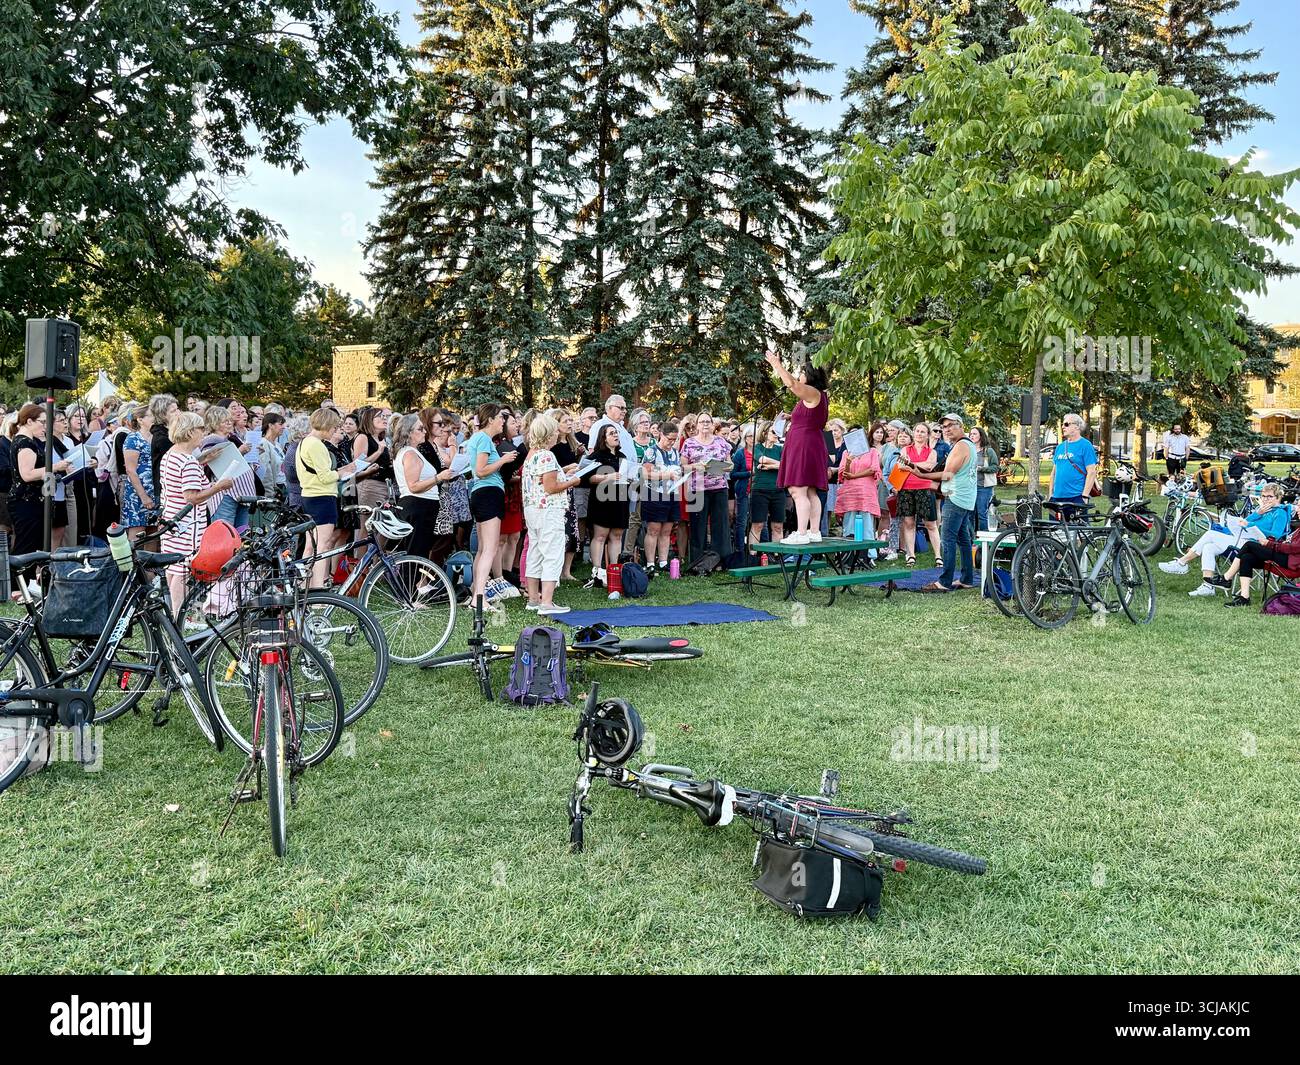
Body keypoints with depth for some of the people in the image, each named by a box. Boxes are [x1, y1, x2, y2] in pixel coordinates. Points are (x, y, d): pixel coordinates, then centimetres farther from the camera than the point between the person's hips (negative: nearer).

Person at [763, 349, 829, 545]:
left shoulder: (814, 393, -9)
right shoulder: (811, 396, 18)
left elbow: (792, 384, -19)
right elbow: (793, 383, 32)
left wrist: (777, 364, -10)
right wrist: (777, 366, 33)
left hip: (805, 446, -11)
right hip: (811, 446, 11)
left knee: (799, 491, -14)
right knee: (810, 493, 9)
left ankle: (801, 533, -18)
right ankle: (814, 532, 10)